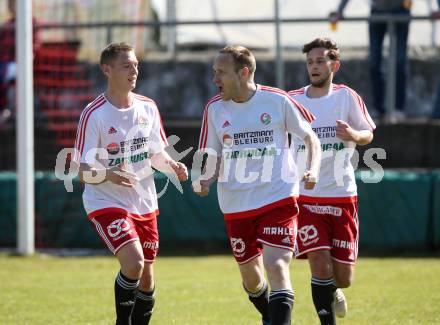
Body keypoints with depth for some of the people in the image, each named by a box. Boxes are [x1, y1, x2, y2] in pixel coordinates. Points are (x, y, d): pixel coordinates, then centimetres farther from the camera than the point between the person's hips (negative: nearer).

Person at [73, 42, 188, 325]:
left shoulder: (148, 108, 4)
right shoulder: (94, 114, -13)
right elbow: (83, 172, -14)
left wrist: (173, 166, -5)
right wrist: (108, 174, -34)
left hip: (144, 203, 6)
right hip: (106, 203, -6)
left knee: (146, 276, 9)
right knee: (133, 262, -25)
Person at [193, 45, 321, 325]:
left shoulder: (277, 101, -6)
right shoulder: (215, 109, 3)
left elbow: (311, 138, 4)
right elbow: (214, 158, 11)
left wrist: (313, 170, -14)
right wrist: (205, 181, -10)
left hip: (278, 199, -4)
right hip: (236, 206, 4)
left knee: (276, 266, -21)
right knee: (251, 276, 12)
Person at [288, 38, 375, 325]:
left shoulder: (347, 96, 0)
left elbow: (368, 135, 5)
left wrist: (353, 135, -17)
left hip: (342, 196, 1)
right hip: (304, 197, -1)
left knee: (343, 278, 3)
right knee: (320, 265, -17)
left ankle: (332, 291, 39)